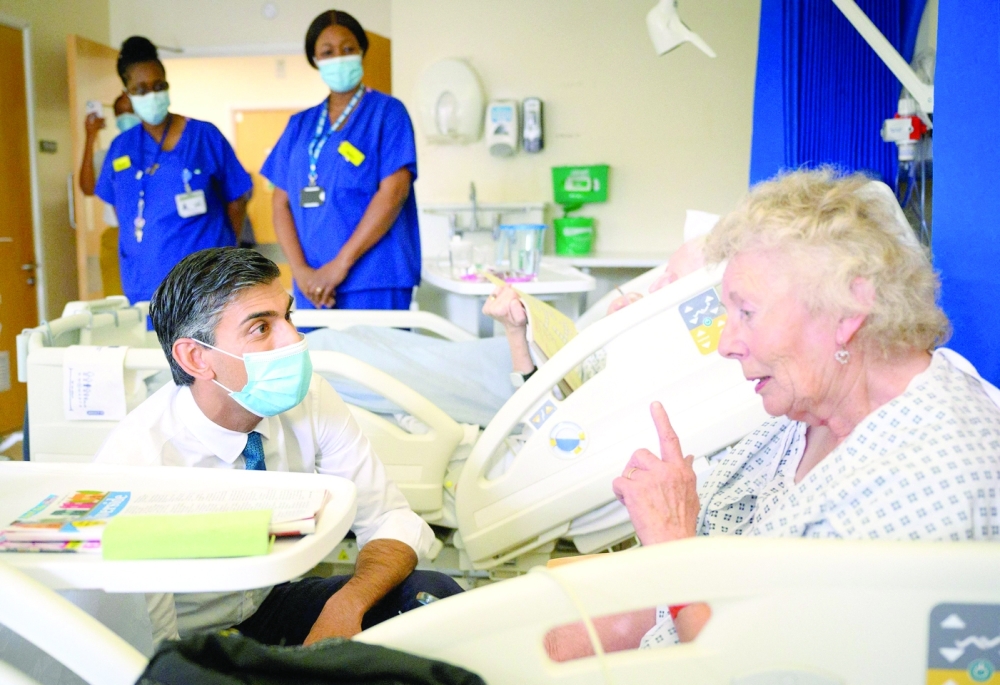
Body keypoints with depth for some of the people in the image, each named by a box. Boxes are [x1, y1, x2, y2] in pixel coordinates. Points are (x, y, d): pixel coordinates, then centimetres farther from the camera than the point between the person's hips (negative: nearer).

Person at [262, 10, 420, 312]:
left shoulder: (387, 112, 1)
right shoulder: (300, 125, 14)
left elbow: (393, 192, -9)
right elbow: (282, 203, 10)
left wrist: (341, 263, -13)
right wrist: (300, 270, -5)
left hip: (373, 282, -4)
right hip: (314, 285, 4)